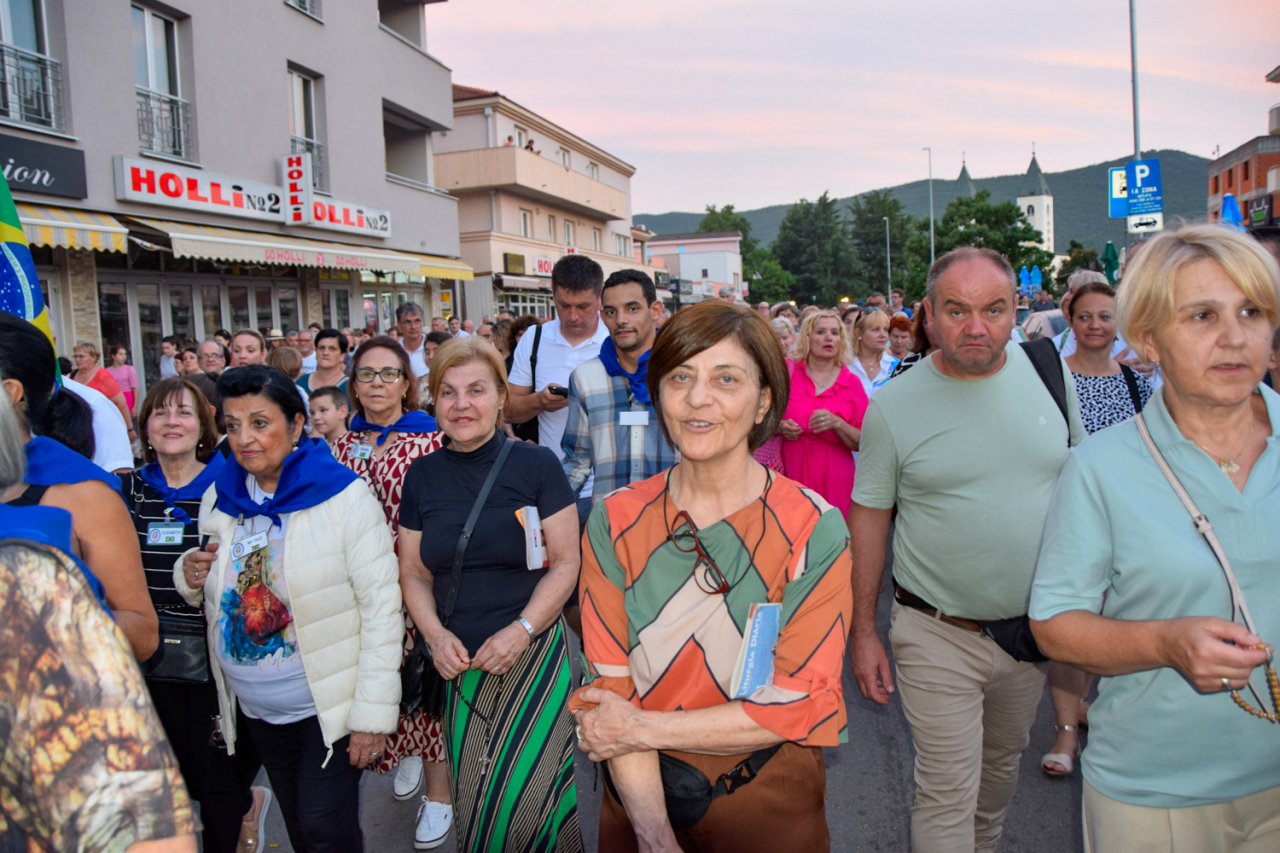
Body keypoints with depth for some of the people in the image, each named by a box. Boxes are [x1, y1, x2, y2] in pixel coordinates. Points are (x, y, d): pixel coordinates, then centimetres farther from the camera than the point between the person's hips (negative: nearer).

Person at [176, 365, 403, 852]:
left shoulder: (342, 496, -17)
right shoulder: (218, 499, 1)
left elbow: (381, 607, -18)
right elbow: (213, 595, 15)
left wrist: (372, 714, -19)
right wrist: (189, 577, -9)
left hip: (329, 705, -5)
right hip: (255, 709, 6)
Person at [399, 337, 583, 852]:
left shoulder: (536, 465, -5)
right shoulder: (422, 476, 6)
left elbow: (565, 563, -5)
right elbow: (413, 572, 10)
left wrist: (522, 630, -16)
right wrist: (436, 635, -6)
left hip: (533, 658, -3)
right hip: (461, 664, 3)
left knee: (529, 794, -1)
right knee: (474, 803, 9)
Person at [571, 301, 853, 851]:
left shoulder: (813, 530, -15)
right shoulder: (616, 521, -8)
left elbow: (799, 704, -17)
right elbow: (611, 686, -9)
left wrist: (642, 728, -17)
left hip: (768, 803, -1)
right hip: (640, 796, 2)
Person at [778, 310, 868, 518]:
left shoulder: (851, 382, 4)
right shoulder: (788, 372, 2)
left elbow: (861, 443, 0)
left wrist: (836, 423, -16)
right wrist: (781, 427, -8)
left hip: (833, 477, 0)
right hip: (791, 472, 0)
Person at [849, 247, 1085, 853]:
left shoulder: (1050, 370, -3)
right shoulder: (893, 404, -12)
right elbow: (869, 516, -5)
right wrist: (863, 632, -4)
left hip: (1035, 624, 4)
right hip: (939, 636, -4)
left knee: (1003, 762, 23)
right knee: (947, 795, -1)